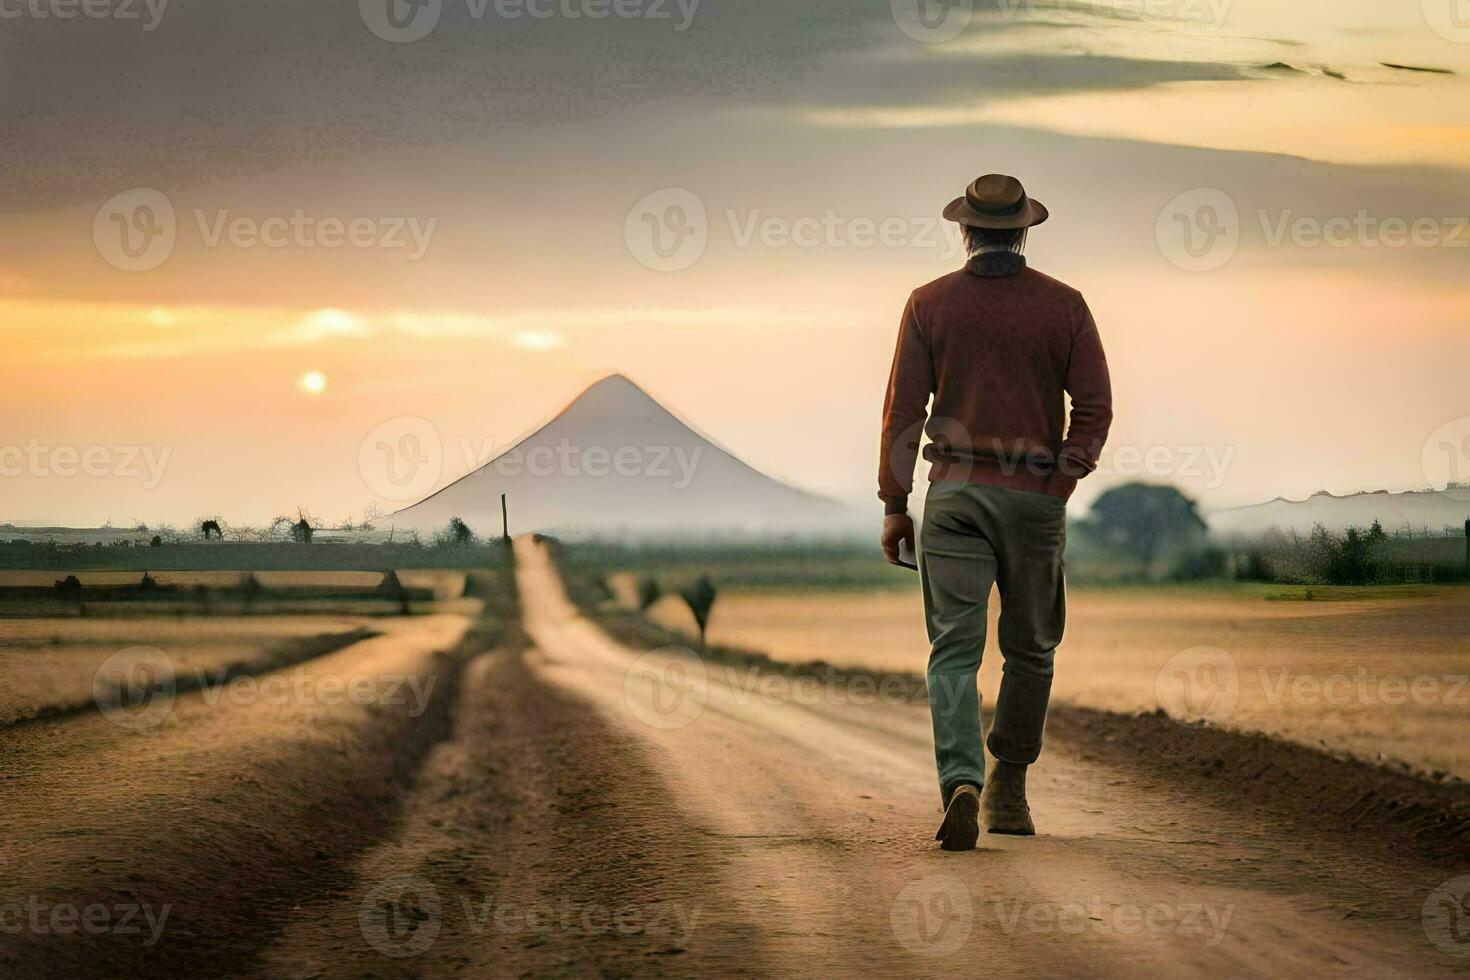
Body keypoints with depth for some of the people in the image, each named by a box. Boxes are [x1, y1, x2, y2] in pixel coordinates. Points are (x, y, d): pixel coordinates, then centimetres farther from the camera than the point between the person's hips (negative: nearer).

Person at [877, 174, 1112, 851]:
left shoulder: (930, 304, 1)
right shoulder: (1064, 306, 3)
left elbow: (903, 410, -1)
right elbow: (1095, 405, -5)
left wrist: (894, 505, 4)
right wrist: (1061, 483, -1)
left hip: (956, 492, -1)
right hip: (1037, 495, 1)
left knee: (954, 650, -3)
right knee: (1031, 650, 16)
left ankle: (962, 785, -23)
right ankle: (1008, 790, 20)